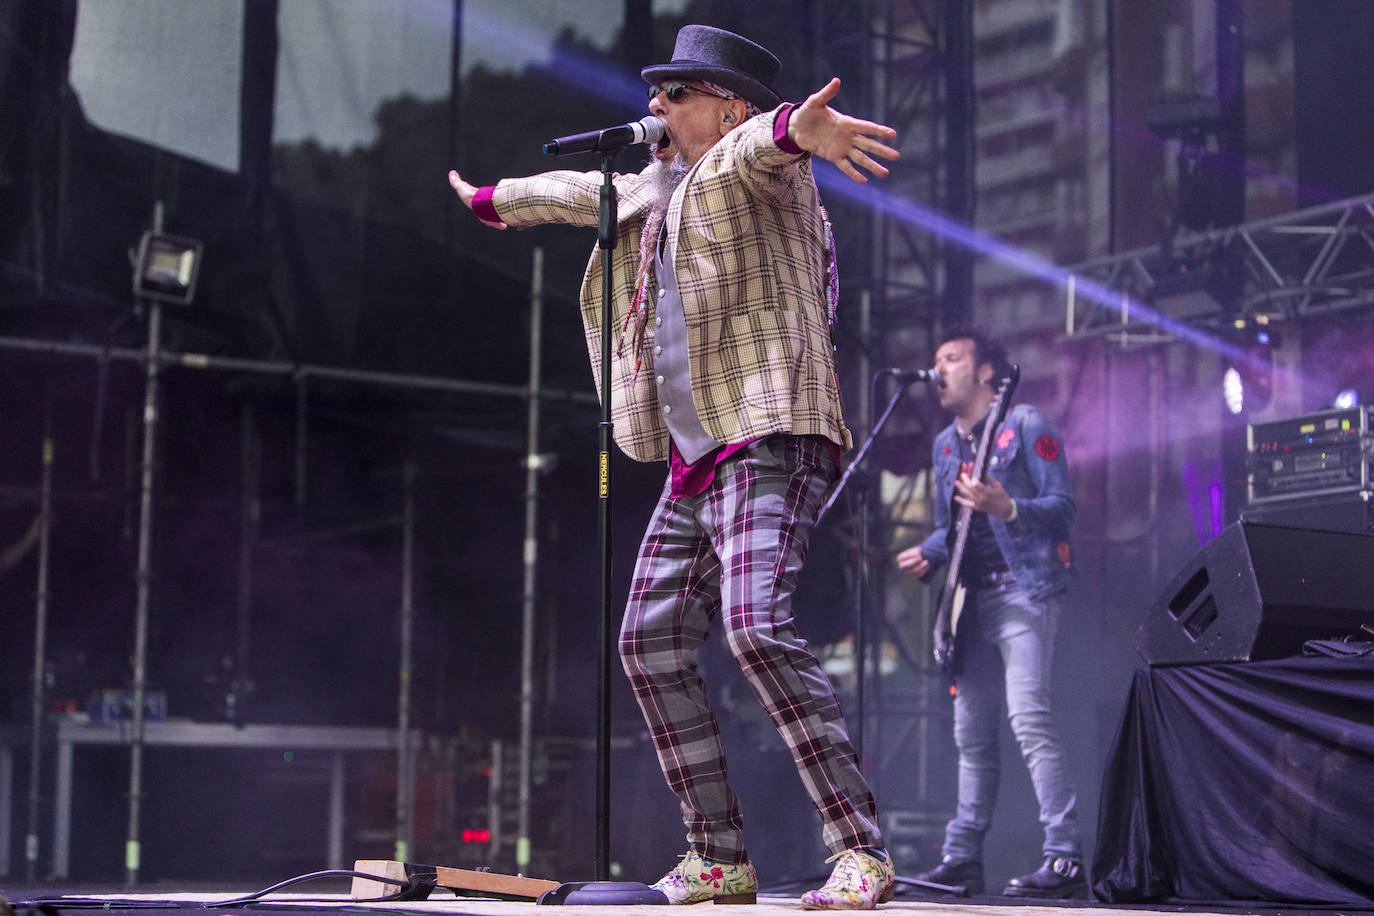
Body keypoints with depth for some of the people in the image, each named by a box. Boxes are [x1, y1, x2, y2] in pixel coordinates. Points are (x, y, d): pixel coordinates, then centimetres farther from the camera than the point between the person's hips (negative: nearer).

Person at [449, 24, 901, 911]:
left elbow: (757, 144, -30)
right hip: (695, 463, 10)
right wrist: (496, 200, 57)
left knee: (756, 626, -25)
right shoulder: (656, 185, 21)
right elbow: (587, 191, 40)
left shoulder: (750, 168, -5)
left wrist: (796, 128, -55)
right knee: (652, 645, 7)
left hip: (771, 445, -10)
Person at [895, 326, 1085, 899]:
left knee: (1028, 716, -21)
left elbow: (1062, 507, -10)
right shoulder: (945, 444, 19)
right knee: (971, 732, 10)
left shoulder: (1025, 426, -4)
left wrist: (1008, 509, -27)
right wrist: (927, 555, 3)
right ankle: (962, 857, 17)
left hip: (1024, 591, -8)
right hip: (972, 601, 8)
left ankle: (1065, 861, -23)